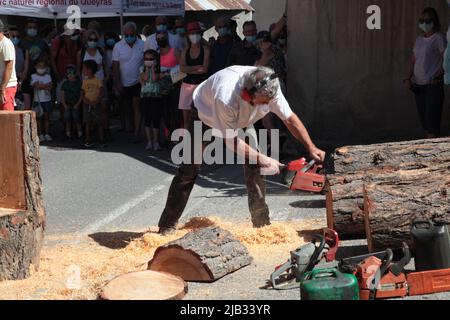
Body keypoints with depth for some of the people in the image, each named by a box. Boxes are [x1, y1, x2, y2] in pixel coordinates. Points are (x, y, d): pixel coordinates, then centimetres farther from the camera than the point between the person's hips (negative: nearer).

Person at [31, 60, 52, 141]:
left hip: (47, 100, 2)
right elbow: (35, 85, -13)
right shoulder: (33, 76, 2)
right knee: (39, 118, 2)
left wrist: (40, 85, -13)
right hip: (37, 100, -2)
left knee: (47, 117, 6)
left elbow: (50, 86, -6)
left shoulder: (48, 76, 8)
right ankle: (40, 135, 6)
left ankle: (47, 134, 11)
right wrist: (45, 86, -8)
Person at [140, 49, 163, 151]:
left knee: (156, 118, -3)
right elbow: (145, 78, -8)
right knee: (147, 118, 5)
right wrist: (147, 68, -6)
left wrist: (152, 67, -9)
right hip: (145, 95, 2)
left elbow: (155, 79, -14)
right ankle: (149, 141, 12)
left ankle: (156, 141, 3)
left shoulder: (157, 69, 1)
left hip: (156, 95, -2)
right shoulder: (142, 68, 7)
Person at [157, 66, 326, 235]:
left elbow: (290, 118, -18)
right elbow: (231, 140, -34)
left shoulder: (270, 89, -33)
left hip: (241, 119, 4)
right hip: (206, 114, -4)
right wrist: (263, 159, -33)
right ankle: (167, 227, 3)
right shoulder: (226, 98, -47)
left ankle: (261, 223, -1)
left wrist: (311, 148, -22)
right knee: (189, 171, -4)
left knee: (254, 166, -10)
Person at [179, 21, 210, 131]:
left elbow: (205, 69, -10)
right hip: (187, 84, 4)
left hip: (201, 84, -4)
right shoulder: (185, 51, 12)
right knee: (185, 116, 1)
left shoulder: (205, 49, 1)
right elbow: (182, 68, -2)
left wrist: (189, 70, -4)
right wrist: (198, 67, -9)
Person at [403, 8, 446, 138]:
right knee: (423, 118, 11)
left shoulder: (439, 38, -4)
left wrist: (438, 76, -18)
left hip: (433, 85, -7)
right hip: (418, 85, 7)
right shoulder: (419, 39, 15)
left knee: (432, 119, -10)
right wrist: (408, 78, 3)